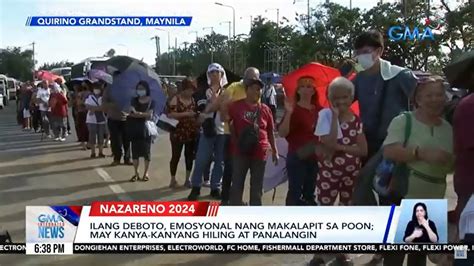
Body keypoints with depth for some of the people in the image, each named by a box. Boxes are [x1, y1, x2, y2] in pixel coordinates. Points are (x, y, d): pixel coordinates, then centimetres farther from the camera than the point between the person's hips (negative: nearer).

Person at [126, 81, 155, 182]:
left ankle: (146, 173, 14)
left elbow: (149, 115, -11)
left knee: (146, 150, 3)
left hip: (146, 128, -2)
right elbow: (131, 114, -5)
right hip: (135, 129, 2)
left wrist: (137, 113, -18)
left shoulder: (151, 101, -1)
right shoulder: (134, 100, 7)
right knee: (135, 151, 3)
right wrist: (143, 115, -19)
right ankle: (136, 173, 12)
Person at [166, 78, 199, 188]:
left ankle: (187, 179, 19)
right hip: (178, 133, -4)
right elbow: (170, 114, -14)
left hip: (192, 133, 5)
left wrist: (197, 114, 1)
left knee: (189, 155, 8)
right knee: (176, 156, 3)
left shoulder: (193, 100, 10)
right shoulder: (175, 99, -4)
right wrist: (185, 114, -19)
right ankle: (173, 179, 14)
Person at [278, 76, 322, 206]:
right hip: (297, 157, -6)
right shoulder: (294, 109, -9)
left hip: (315, 157, 6)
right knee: (295, 192, -4)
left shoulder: (319, 110, 7)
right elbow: (282, 133, -19)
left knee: (310, 192, 16)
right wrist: (288, 113, -29)